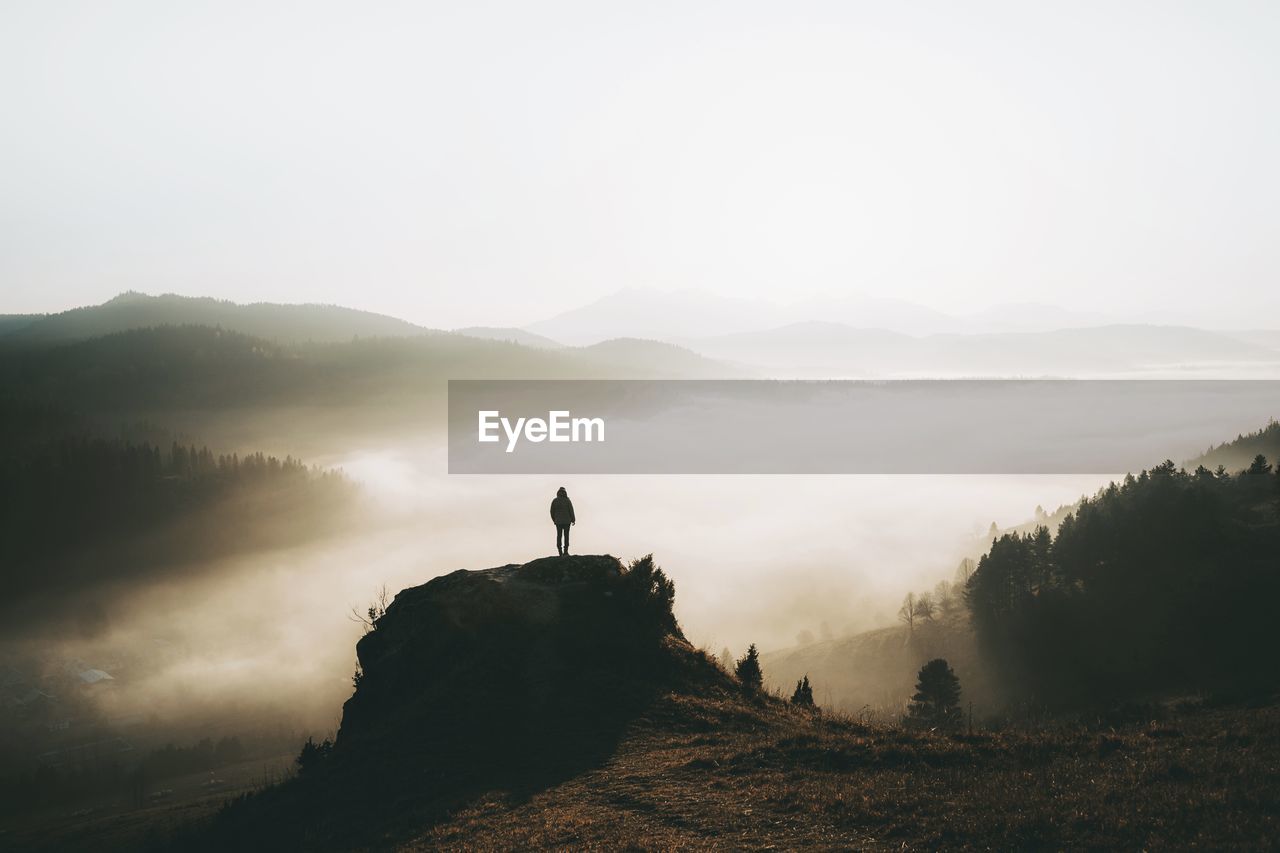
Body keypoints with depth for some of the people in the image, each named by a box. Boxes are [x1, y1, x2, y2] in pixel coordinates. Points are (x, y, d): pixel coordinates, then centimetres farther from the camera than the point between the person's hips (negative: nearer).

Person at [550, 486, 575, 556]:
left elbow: (552, 511, 2)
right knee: (566, 535, 5)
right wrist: (573, 520, 2)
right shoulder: (567, 500, -10)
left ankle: (560, 551, 6)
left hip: (558, 521, 2)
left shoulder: (554, 501, -2)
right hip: (567, 521, -2)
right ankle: (565, 551, 1)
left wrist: (554, 520, 17)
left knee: (559, 535, 9)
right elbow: (571, 511, -9)